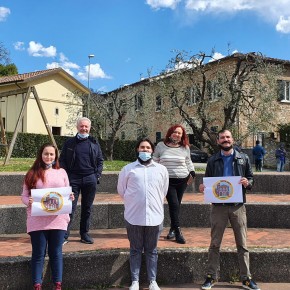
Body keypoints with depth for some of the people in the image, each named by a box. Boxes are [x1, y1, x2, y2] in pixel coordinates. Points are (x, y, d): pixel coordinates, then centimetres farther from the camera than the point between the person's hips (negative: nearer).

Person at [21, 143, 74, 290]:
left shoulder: (61, 172, 7)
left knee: (56, 253, 10)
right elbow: (24, 195, 2)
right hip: (38, 221, -1)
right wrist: (29, 201, -18)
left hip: (58, 220, 1)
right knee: (38, 254, 6)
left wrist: (70, 197, -8)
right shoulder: (32, 173, 2)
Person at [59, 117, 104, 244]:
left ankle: (84, 234, 19)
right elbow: (62, 160, 6)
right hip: (73, 179, -2)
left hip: (90, 179, 2)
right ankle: (64, 235, 0)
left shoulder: (94, 143, 10)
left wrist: (97, 175, 2)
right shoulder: (69, 143, 6)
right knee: (70, 207, -5)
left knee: (87, 208, 9)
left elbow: (100, 160, 13)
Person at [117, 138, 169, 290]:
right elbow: (121, 190, 10)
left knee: (151, 251, 11)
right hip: (133, 216, -1)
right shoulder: (128, 169, 2)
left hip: (154, 216, 1)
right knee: (135, 250, 9)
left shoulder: (161, 169, 6)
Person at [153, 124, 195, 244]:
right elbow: (155, 162, 9)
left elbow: (188, 162, 20)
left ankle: (172, 229, 22)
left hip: (182, 180, 2)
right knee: (174, 204, -12)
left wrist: (192, 173, 10)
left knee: (176, 205, 7)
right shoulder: (161, 146, 2)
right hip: (167, 181, -2)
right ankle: (178, 232, -5)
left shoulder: (185, 148, 7)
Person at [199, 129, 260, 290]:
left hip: (238, 206, 0)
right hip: (218, 206, 0)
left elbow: (251, 179, 8)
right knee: (215, 243, 7)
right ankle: (211, 276, 17)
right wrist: (203, 187, -11)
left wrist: (247, 183, -13)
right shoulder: (213, 160, 6)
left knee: (242, 244, 7)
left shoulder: (243, 158, 6)